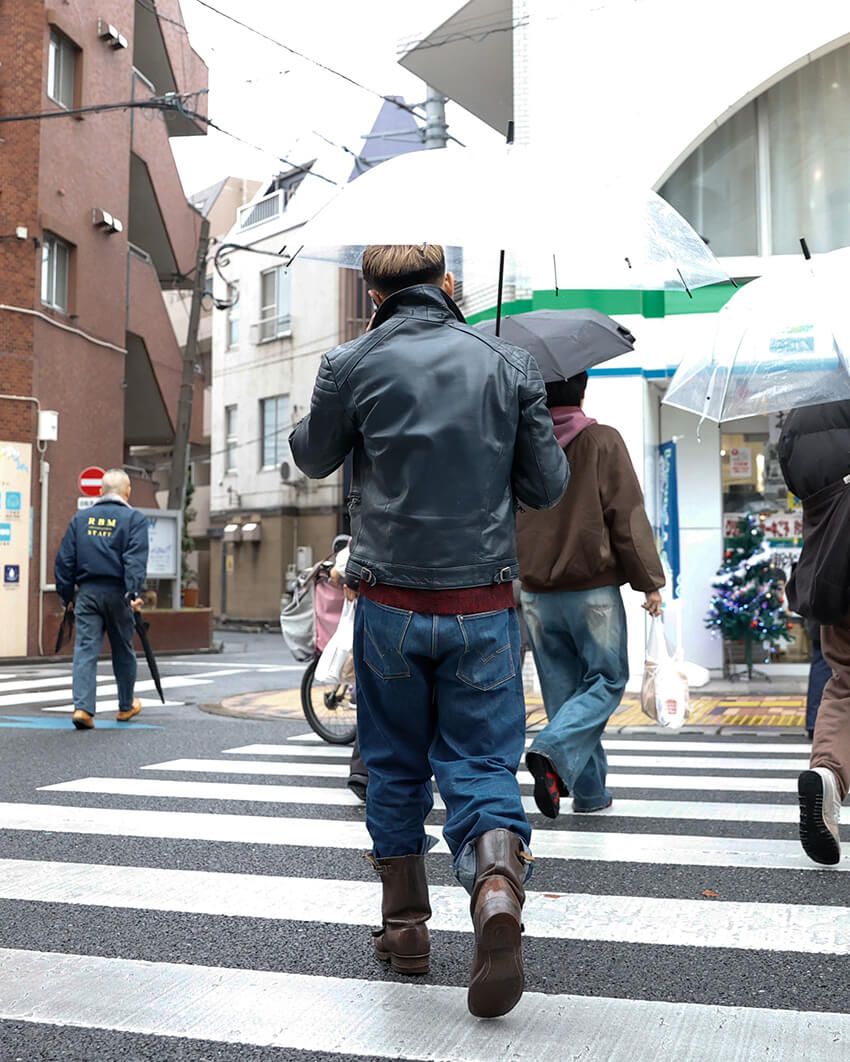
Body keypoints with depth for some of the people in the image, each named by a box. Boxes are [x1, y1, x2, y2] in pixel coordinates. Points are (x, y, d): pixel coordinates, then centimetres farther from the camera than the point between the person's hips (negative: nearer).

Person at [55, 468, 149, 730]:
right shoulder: (134, 518, -2)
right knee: (123, 651, 13)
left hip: (87, 592, 2)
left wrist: (66, 595, 14)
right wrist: (134, 593, -21)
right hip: (117, 593, -2)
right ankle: (126, 706, 27)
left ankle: (82, 707, -14)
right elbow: (135, 559, -15)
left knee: (85, 649, 0)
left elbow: (65, 559, 8)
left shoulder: (81, 518, 9)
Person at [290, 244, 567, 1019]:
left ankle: (406, 926, 26)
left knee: (395, 765, 16)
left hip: (391, 604, 0)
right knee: (482, 760, 7)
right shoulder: (509, 363, 0)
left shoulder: (352, 365, -4)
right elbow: (548, 487, 3)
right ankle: (497, 884, -20)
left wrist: (306, 427, 33)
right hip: (484, 605, 0)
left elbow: (316, 460, 13)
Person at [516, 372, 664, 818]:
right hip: (593, 589, -4)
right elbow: (628, 515, -8)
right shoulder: (602, 442, -7)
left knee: (563, 688, 12)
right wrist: (650, 580, -1)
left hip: (535, 593, 4)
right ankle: (553, 750, -17)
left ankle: (589, 791, 15)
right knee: (606, 679, 7)